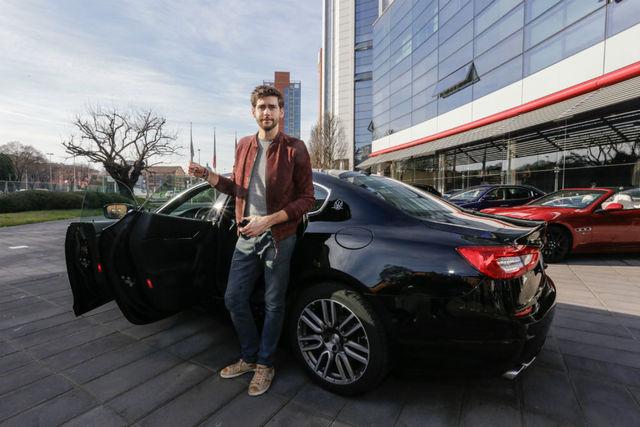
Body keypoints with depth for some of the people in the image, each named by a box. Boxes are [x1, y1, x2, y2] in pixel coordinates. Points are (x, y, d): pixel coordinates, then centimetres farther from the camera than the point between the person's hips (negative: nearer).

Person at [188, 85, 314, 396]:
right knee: (234, 299, 11)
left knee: (273, 305, 8)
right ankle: (249, 357, 35)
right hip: (247, 236, 5)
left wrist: (269, 220, -19)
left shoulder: (294, 149, -8)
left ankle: (265, 364, 32)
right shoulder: (244, 146, 8)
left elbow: (306, 199, -9)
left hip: (279, 238, -5)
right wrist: (208, 176, 0)